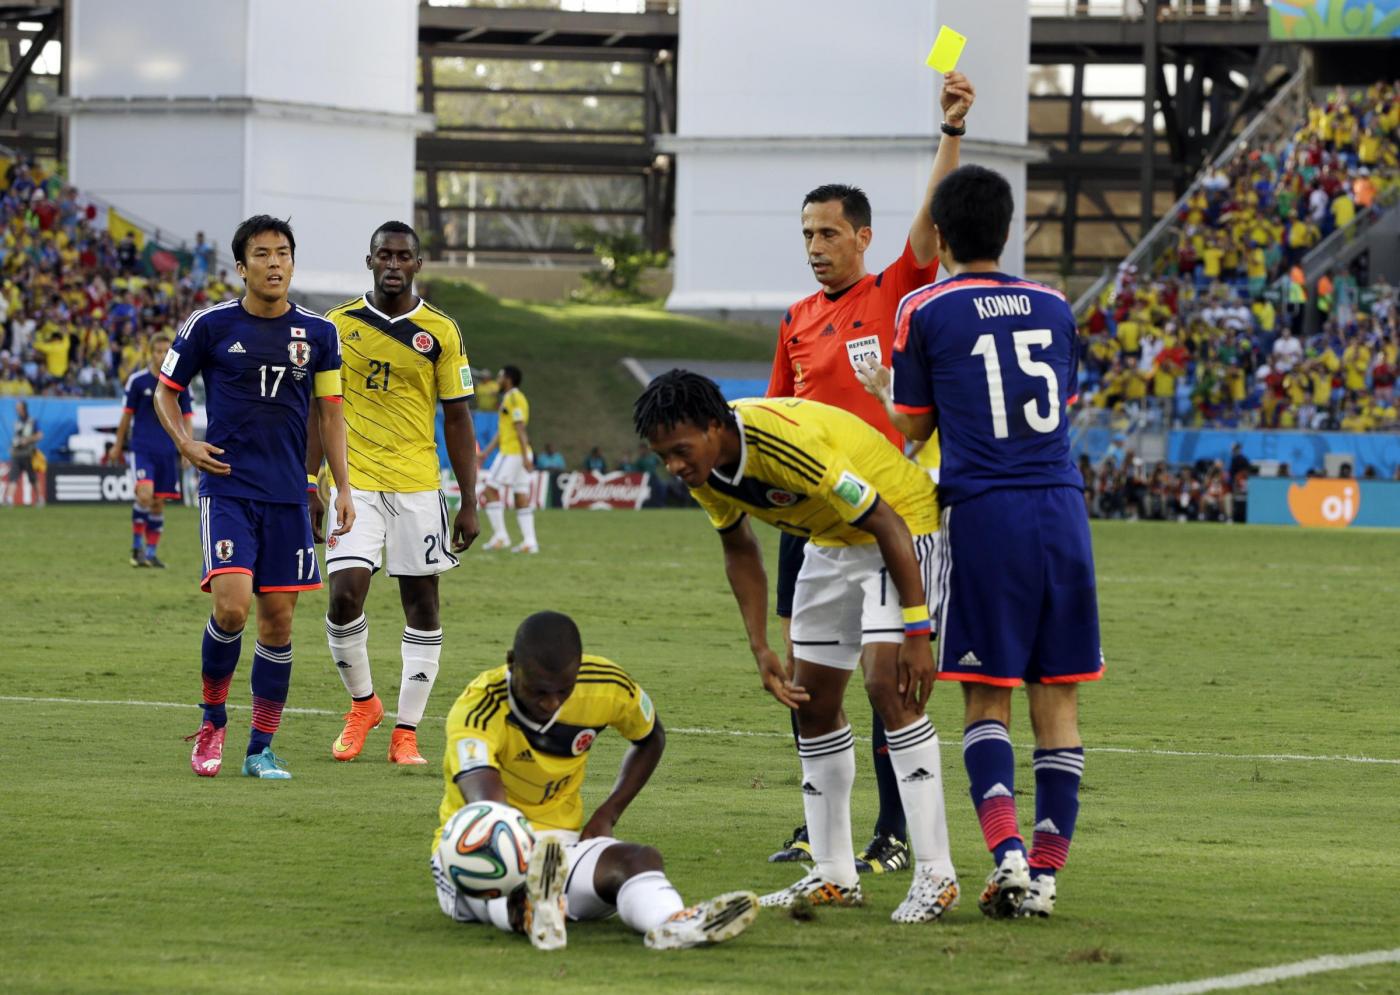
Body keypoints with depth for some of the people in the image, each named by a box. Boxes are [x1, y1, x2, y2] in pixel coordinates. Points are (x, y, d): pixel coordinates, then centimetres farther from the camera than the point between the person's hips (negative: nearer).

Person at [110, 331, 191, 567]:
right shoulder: (137, 380, -1)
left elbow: (186, 417, 10)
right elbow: (127, 414, 7)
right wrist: (118, 445, 11)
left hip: (167, 451, 3)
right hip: (141, 448, -3)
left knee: (159, 502, 5)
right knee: (145, 494, -20)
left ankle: (151, 552, 14)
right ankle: (137, 545, -5)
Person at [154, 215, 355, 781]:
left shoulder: (318, 333, 6)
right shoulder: (210, 325, -2)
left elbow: (329, 412, 14)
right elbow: (165, 391, 9)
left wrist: (342, 487, 8)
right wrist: (185, 443, -8)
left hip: (288, 494, 3)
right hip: (226, 489, -3)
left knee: (278, 617, 2)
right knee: (231, 604, -19)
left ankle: (261, 749, 12)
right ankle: (212, 722, 4)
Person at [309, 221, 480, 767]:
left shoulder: (441, 332, 2)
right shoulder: (338, 325, 3)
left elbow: (457, 420, 5)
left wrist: (469, 502, 0)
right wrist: (310, 488, 3)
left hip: (418, 485, 0)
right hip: (355, 483, 0)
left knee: (422, 605, 1)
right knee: (345, 598, -13)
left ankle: (406, 731, 9)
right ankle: (362, 702, 12)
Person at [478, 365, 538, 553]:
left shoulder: (514, 398, -11)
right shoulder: (512, 398, 19)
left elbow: (520, 428, -19)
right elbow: (502, 431, 24)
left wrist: (525, 457, -24)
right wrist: (487, 452, 23)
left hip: (511, 453, -9)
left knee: (491, 490, -4)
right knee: (521, 498, 5)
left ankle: (500, 536, -6)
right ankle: (529, 541, 0)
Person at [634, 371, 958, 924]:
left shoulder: (786, 443, -36)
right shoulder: (702, 469, -11)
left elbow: (888, 525, -30)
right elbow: (740, 550, 8)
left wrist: (915, 634, -29)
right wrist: (760, 649, 0)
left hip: (902, 523, -8)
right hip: (831, 542, 8)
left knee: (886, 685, -22)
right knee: (812, 702, 6)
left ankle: (935, 874, -19)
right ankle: (834, 877, 16)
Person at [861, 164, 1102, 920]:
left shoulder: (924, 310, 1)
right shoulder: (1052, 306, 13)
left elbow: (913, 426, 8)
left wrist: (880, 391, 29)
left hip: (983, 515, -3)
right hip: (1061, 510, 3)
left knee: (985, 698, 3)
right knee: (1057, 699, 6)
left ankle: (1007, 850, -16)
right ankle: (1045, 871, 4)